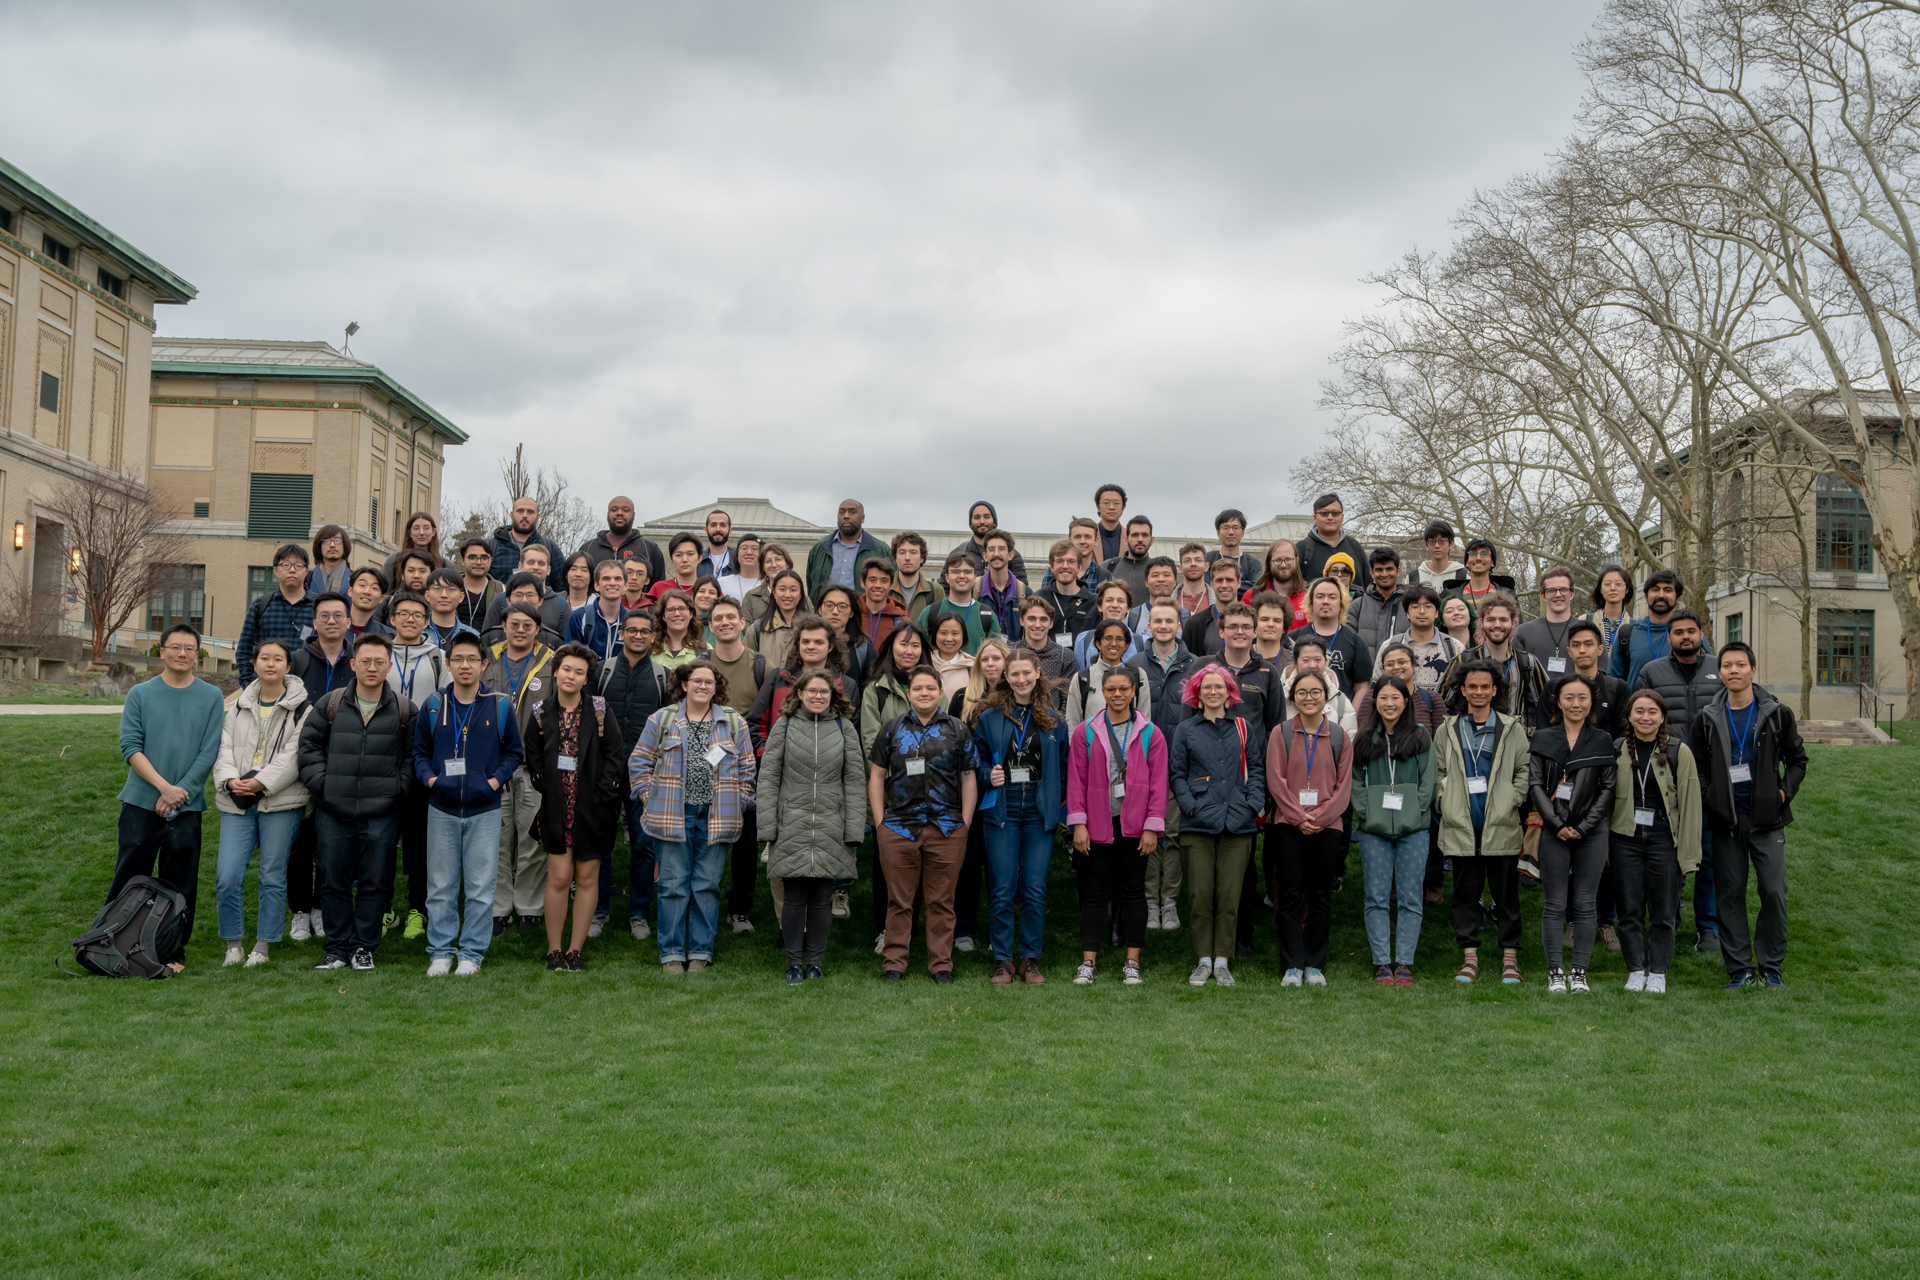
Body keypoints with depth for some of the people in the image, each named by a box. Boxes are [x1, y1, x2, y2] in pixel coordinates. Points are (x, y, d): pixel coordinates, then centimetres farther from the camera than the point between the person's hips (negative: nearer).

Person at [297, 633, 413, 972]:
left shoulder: (404, 711, 3)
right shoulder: (329, 705, 5)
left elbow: (414, 755, 7)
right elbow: (309, 745, 9)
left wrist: (398, 787, -3)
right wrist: (321, 782, 0)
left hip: (381, 814, -1)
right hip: (332, 812, 1)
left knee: (374, 883, 3)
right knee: (334, 882, 6)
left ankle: (364, 947, 16)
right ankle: (338, 948, 18)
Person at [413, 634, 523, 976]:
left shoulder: (501, 706, 3)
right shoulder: (434, 706, 6)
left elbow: (513, 752, 9)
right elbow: (419, 750, 13)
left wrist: (498, 778, -6)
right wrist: (428, 777, -4)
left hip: (484, 810, -1)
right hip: (441, 810, 1)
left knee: (481, 887, 1)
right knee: (440, 887, 6)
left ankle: (472, 952, 11)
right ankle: (441, 951, 16)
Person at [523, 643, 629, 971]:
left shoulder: (600, 711, 0)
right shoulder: (541, 714, 3)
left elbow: (612, 755, 1)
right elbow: (533, 760, 9)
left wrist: (602, 795, -6)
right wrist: (547, 790, -1)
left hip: (593, 807, 0)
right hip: (556, 808, 0)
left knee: (587, 878, 4)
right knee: (559, 878, -4)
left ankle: (576, 950, 13)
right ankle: (554, 950, 7)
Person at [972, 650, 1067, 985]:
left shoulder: (1052, 720, 7)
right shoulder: (989, 717, 4)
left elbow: (1063, 764, 12)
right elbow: (976, 758, 11)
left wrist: (1060, 800, 2)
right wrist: (989, 776, -8)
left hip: (1039, 813, 1)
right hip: (1001, 811, -1)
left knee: (1035, 889, 2)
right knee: (1002, 888, 0)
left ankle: (1031, 959, 13)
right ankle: (1002, 960, 10)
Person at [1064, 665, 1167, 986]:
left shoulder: (1150, 734, 4)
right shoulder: (1085, 733, 4)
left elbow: (1158, 783, 2)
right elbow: (1076, 780, 3)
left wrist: (1152, 827, -4)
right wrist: (1078, 823, -3)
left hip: (1135, 825, 0)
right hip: (1098, 825, 0)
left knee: (1133, 892, 6)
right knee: (1095, 892, 3)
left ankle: (1132, 963, 12)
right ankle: (1088, 961, 8)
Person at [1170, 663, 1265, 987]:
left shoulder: (1243, 728, 12)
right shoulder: (1186, 730, 9)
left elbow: (1257, 769, 12)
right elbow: (1177, 774, 8)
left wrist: (1253, 804, -1)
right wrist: (1190, 805, -6)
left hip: (1238, 825, 1)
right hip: (1198, 825, -1)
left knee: (1230, 896, 0)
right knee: (1201, 895, -1)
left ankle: (1222, 961, 8)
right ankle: (1203, 961, 9)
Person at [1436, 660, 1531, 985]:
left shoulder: (1513, 730, 6)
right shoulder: (1447, 731, 10)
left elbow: (1524, 771, 6)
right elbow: (1437, 772, 12)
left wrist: (1512, 802, -4)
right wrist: (1445, 802, 0)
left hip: (1501, 826, -1)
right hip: (1461, 827, 1)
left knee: (1506, 893, 3)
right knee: (1465, 893, 5)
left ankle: (1510, 957, 12)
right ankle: (1470, 957, 13)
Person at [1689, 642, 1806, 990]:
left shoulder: (1777, 713, 4)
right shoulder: (1708, 719, 6)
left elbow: (1797, 760, 11)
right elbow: (1694, 766, 12)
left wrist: (1785, 791, -3)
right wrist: (1707, 797, -2)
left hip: (1767, 818, -1)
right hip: (1726, 820, 1)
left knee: (1774, 892, -3)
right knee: (1730, 893, 3)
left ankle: (1772, 966, 11)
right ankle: (1740, 968, 11)